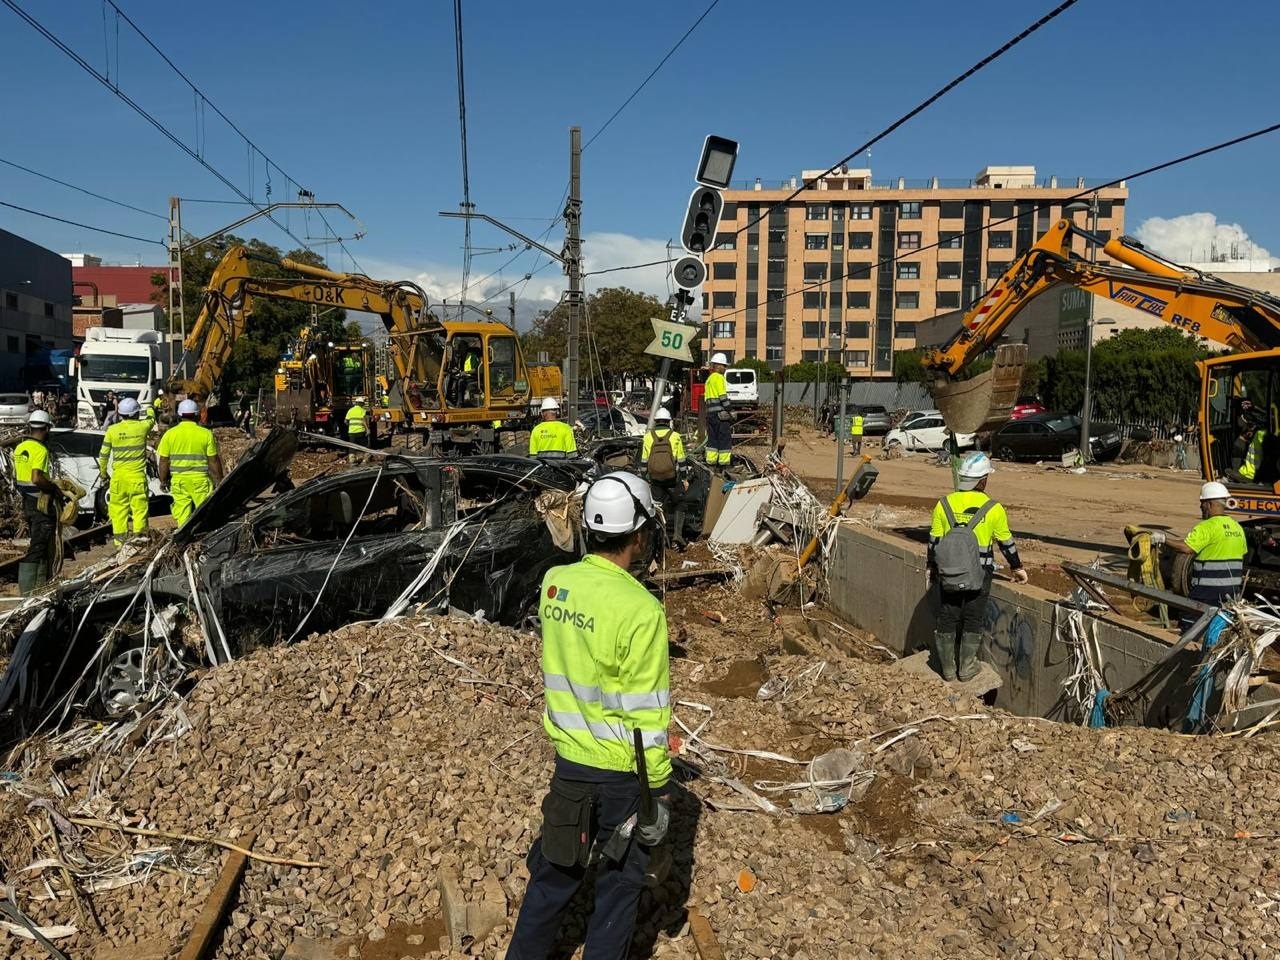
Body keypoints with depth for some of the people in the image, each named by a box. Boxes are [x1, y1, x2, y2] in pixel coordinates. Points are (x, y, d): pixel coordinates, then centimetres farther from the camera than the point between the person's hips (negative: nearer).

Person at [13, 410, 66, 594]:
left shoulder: (20, 447, 10)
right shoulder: (40, 449, -18)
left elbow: (15, 476, 17)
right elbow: (37, 478, -28)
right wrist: (55, 488, -14)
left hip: (27, 501, 9)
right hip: (41, 503, -9)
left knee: (38, 543, 19)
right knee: (37, 547, -5)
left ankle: (40, 582, 27)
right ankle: (27, 588, -3)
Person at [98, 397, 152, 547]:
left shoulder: (112, 430, -1)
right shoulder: (142, 426, -4)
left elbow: (103, 455, 5)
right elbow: (151, 418, 22)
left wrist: (103, 473, 19)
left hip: (119, 476, 1)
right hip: (137, 475, -1)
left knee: (118, 508, 8)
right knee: (139, 508, 3)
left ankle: (119, 539, 11)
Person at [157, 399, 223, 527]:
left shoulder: (170, 434, 0)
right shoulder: (206, 434, -4)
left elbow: (164, 461, 2)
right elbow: (213, 460, -2)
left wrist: (163, 480, 14)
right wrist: (220, 480, 7)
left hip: (178, 479, 2)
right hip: (200, 478, -2)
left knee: (182, 513, 7)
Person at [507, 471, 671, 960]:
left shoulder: (555, 583, -6)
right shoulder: (641, 610, -24)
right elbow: (647, 714, -20)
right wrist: (658, 791, -9)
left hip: (568, 756, 6)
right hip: (622, 770, -6)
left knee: (556, 870, 23)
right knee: (620, 882, 16)